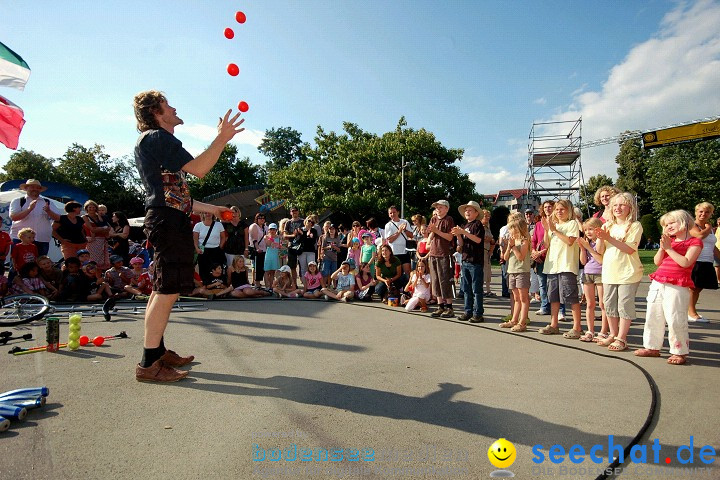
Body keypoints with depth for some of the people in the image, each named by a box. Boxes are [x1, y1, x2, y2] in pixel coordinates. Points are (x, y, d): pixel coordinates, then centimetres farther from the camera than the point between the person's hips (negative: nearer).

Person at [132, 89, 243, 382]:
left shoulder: (154, 141, 27)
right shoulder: (156, 137, -5)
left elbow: (175, 196, 25)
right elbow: (198, 169, -17)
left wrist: (212, 209, 26)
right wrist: (222, 138, -15)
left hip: (167, 220, 11)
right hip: (168, 219, -11)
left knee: (163, 289, 13)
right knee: (168, 290, -12)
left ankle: (157, 351, 22)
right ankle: (149, 364, -9)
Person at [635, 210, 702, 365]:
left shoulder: (695, 241, -3)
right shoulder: (668, 241, 16)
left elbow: (685, 262, -16)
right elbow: (657, 261, 9)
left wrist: (669, 248, -12)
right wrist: (662, 247, -5)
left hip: (677, 287, -7)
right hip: (658, 284, 7)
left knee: (675, 320, -7)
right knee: (653, 317, 12)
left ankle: (679, 352, 7)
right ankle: (652, 347, 23)